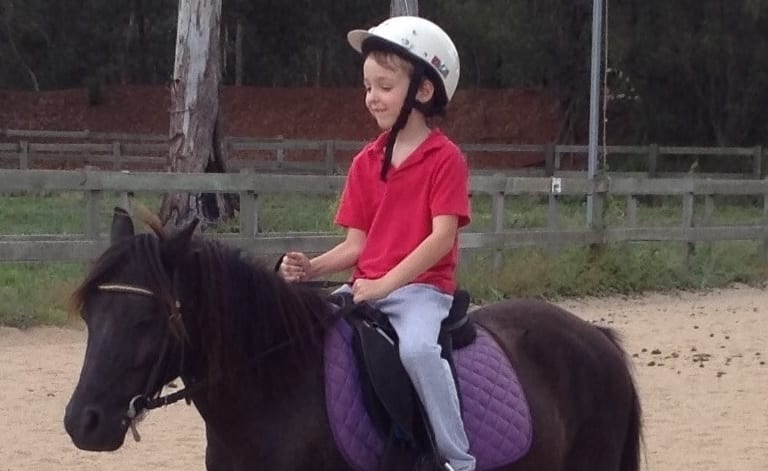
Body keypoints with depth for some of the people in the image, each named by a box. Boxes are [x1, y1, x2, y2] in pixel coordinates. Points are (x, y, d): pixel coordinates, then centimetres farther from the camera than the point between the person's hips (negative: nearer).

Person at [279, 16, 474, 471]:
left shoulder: (445, 158, -6)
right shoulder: (366, 163, 11)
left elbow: (443, 235, -15)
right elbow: (356, 243, 9)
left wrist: (385, 284, -22)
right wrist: (312, 267, -10)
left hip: (422, 287, -7)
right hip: (366, 287, 7)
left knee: (417, 348, -35)